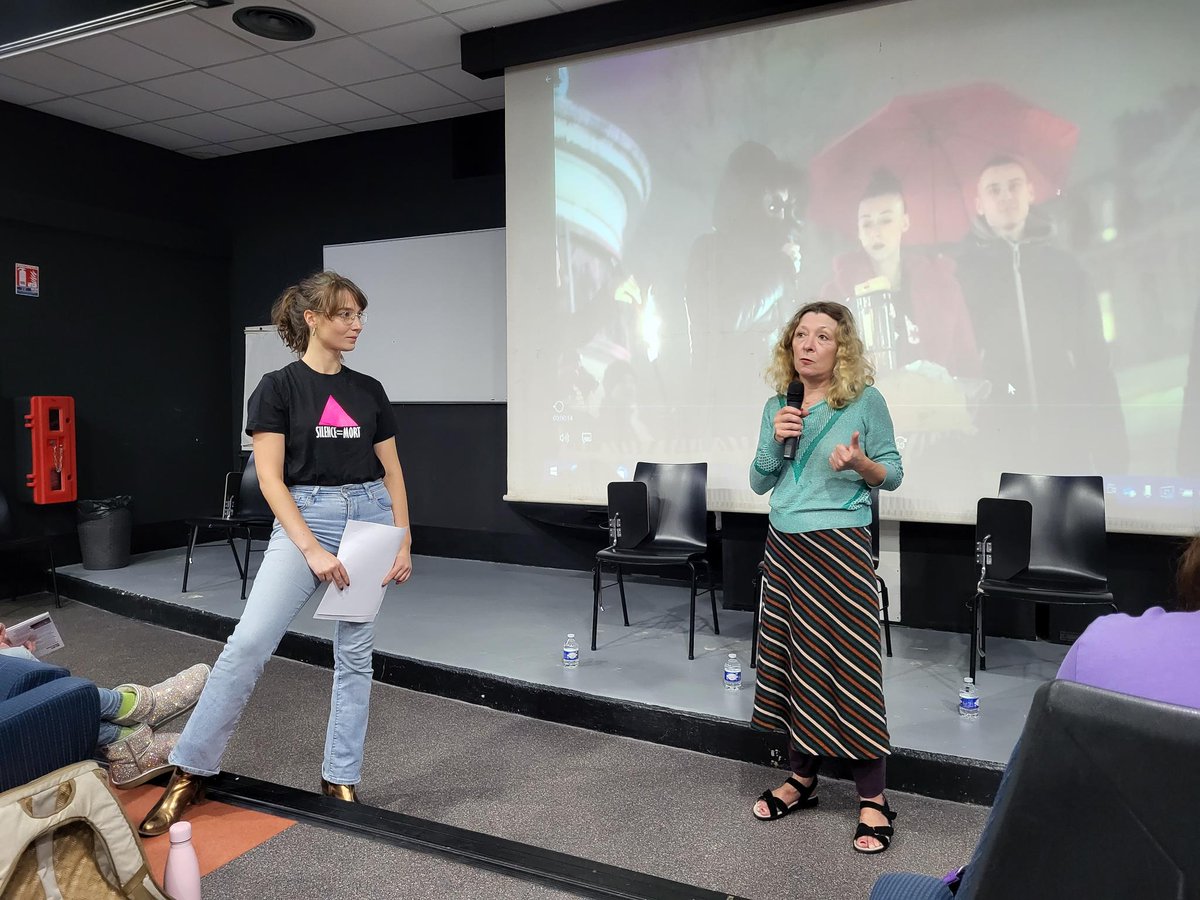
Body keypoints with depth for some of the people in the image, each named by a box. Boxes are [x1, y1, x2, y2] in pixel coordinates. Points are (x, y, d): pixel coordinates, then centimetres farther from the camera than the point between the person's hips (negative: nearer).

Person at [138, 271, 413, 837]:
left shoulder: (369, 392, 8)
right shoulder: (279, 388, -4)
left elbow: (391, 473, 10)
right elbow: (270, 478, -10)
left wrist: (404, 541, 2)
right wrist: (312, 549, -17)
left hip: (369, 519, 4)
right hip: (304, 518, -4)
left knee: (355, 652, 6)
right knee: (249, 641, -13)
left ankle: (341, 778, 19)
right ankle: (189, 771, 5)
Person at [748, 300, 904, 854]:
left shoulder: (866, 401, -5)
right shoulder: (777, 406, 8)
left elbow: (893, 475, 1)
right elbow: (759, 484, 10)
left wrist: (860, 463, -20)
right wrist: (775, 441, -7)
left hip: (840, 547, -5)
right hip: (784, 546, 5)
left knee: (850, 662, -3)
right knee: (792, 658, 11)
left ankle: (872, 799, 10)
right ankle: (801, 779, 27)